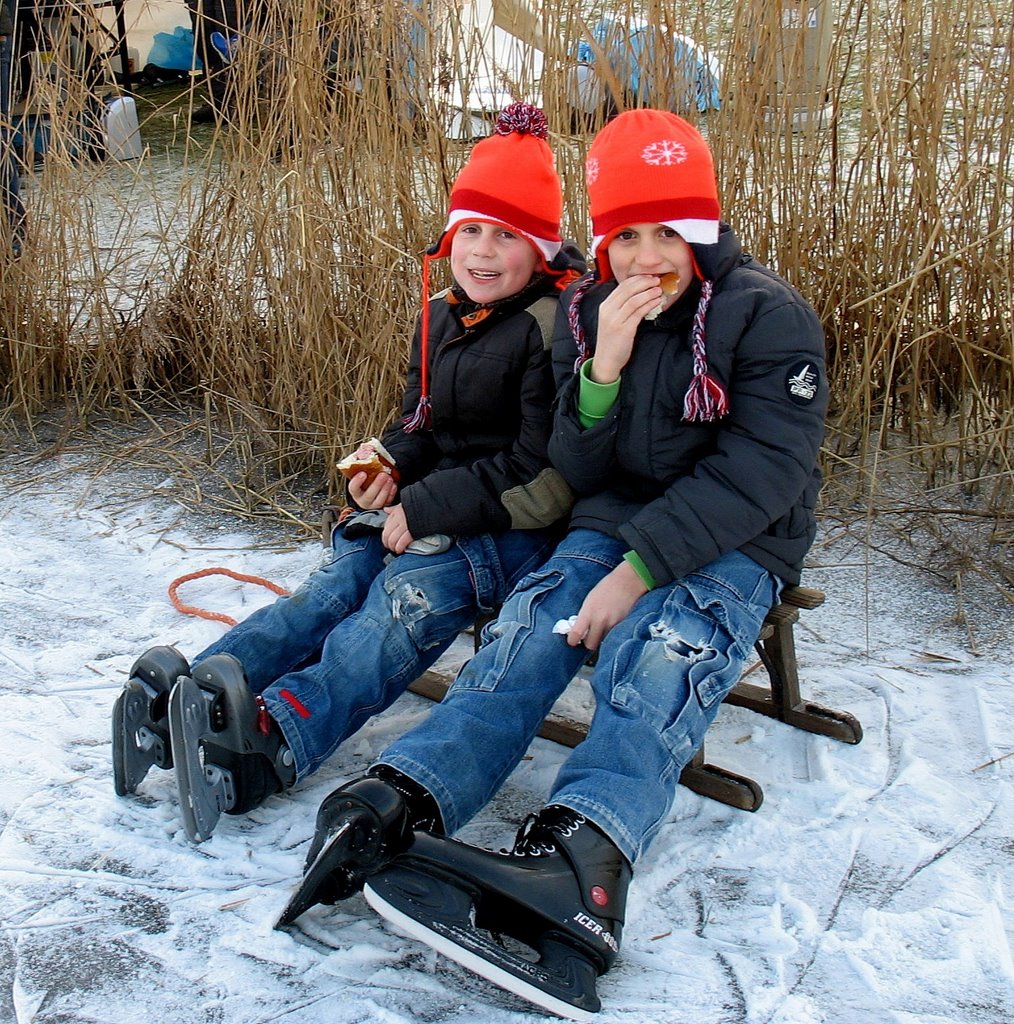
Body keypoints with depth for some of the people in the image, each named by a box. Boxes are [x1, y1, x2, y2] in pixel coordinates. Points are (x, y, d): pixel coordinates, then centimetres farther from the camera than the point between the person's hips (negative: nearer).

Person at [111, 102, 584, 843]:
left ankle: (275, 736, -51)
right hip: (428, 509, 7)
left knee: (414, 592, -33)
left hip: (518, 526, -7)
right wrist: (391, 469, -1)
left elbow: (543, 466, -17)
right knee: (342, 581, -17)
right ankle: (180, 697, -34)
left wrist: (426, 510, -18)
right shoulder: (441, 317, 14)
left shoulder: (555, 327, -12)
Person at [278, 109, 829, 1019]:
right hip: (616, 519, 5)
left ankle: (573, 865, -58)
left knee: (657, 660, -34)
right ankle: (395, 805, -44)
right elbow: (576, 475, 3)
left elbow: (757, 473, -18)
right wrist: (601, 372, -16)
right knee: (530, 629, -25)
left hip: (735, 542, -4)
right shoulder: (588, 312, 6)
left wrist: (640, 571, -26)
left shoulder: (770, 317, -9)